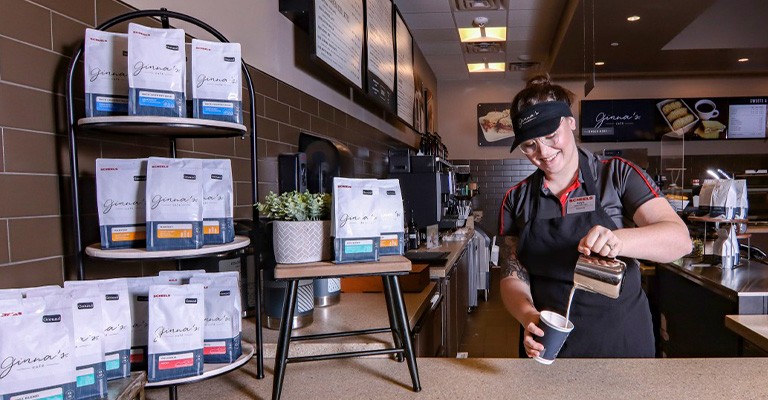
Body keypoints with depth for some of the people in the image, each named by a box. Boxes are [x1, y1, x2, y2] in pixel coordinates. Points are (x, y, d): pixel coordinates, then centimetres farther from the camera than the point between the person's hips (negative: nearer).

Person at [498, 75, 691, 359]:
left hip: (622, 345, -1)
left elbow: (680, 239, -15)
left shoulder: (617, 176, -6)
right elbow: (513, 276, -2)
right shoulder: (516, 200, 1)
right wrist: (528, 316, -23)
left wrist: (617, 240, -35)